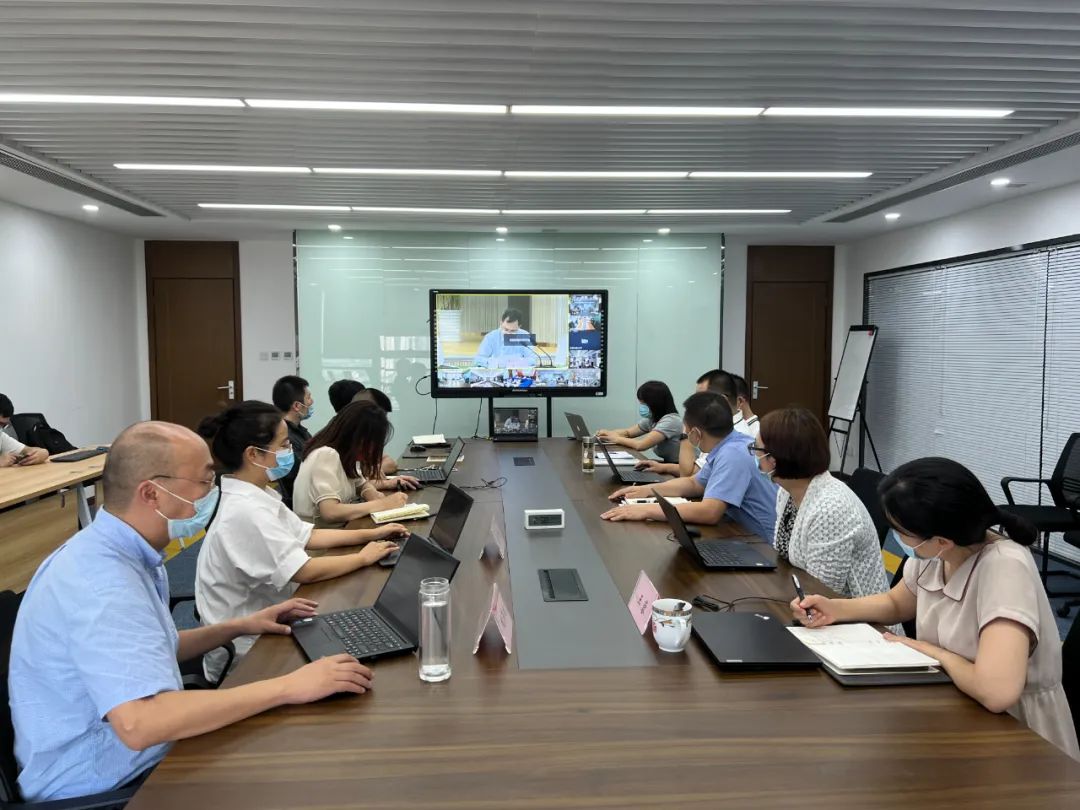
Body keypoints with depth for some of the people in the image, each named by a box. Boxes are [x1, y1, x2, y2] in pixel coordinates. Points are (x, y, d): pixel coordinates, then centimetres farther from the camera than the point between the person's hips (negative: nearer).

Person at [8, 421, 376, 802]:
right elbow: (139, 723, -38)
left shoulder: (124, 554, 3)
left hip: (137, 762, 9)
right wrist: (288, 687, -34)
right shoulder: (101, 578, -28)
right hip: (101, 787, -9)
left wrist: (239, 627, 9)